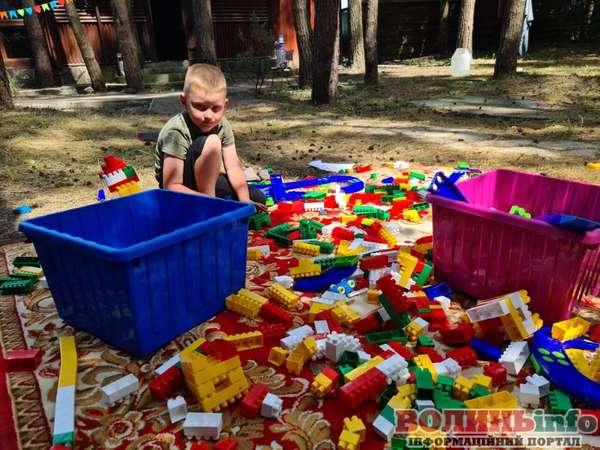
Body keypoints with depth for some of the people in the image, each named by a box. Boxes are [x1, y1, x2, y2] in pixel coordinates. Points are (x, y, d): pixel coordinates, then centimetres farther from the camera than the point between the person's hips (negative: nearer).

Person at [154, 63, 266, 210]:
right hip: (179, 194, -6)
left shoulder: (222, 125, -11)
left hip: (205, 182, 6)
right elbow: (172, 187, -33)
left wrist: (245, 201, -27)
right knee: (211, 142, -32)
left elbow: (233, 167, -13)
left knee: (258, 200, 0)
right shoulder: (176, 131, -30)